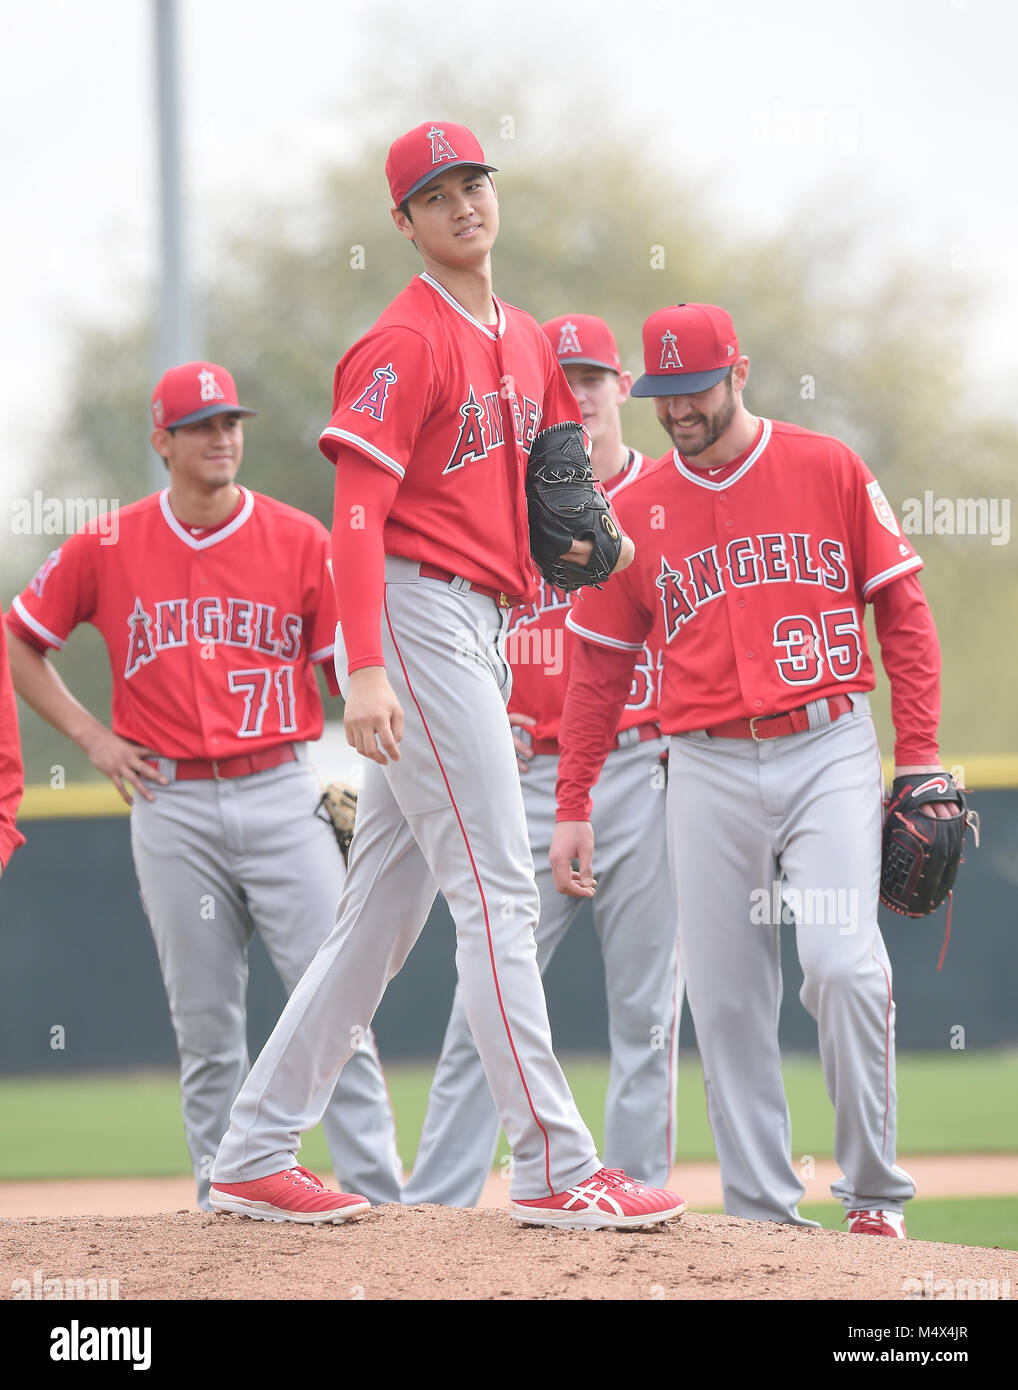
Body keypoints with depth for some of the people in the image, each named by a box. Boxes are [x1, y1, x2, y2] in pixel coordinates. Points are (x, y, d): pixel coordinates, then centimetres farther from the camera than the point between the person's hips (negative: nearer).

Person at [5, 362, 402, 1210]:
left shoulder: (301, 541, 3)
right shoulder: (107, 550, 4)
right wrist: (92, 739, 5)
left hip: (281, 795, -1)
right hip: (171, 806, 1)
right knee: (206, 1024, 5)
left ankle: (380, 1198, -10)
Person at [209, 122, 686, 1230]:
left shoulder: (524, 343, 17)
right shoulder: (405, 343, -10)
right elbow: (358, 514, -16)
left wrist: (587, 535, 5)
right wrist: (366, 668, -25)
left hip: (481, 631, 9)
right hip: (415, 615, -9)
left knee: (383, 915, 10)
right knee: (497, 889, -12)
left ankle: (253, 1159, 14)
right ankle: (554, 1169, -13)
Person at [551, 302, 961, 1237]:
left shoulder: (829, 470, 3)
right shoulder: (637, 511, 8)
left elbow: (903, 612, 4)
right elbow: (600, 667, 13)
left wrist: (918, 759, -4)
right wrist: (573, 807, 8)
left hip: (829, 749, -3)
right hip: (711, 768, 3)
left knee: (844, 964, -17)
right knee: (725, 998, 0)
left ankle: (875, 1191, -4)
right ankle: (761, 1210, 7)